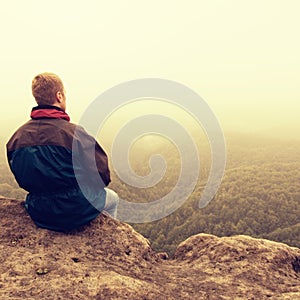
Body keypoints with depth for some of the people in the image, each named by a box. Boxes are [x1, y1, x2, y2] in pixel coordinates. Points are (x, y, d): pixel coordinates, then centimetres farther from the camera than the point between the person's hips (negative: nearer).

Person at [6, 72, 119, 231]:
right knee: (112, 198, 27)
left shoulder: (17, 137, -8)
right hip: (76, 211, -5)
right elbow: (103, 176, -20)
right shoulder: (75, 133, -25)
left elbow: (21, 179, 5)